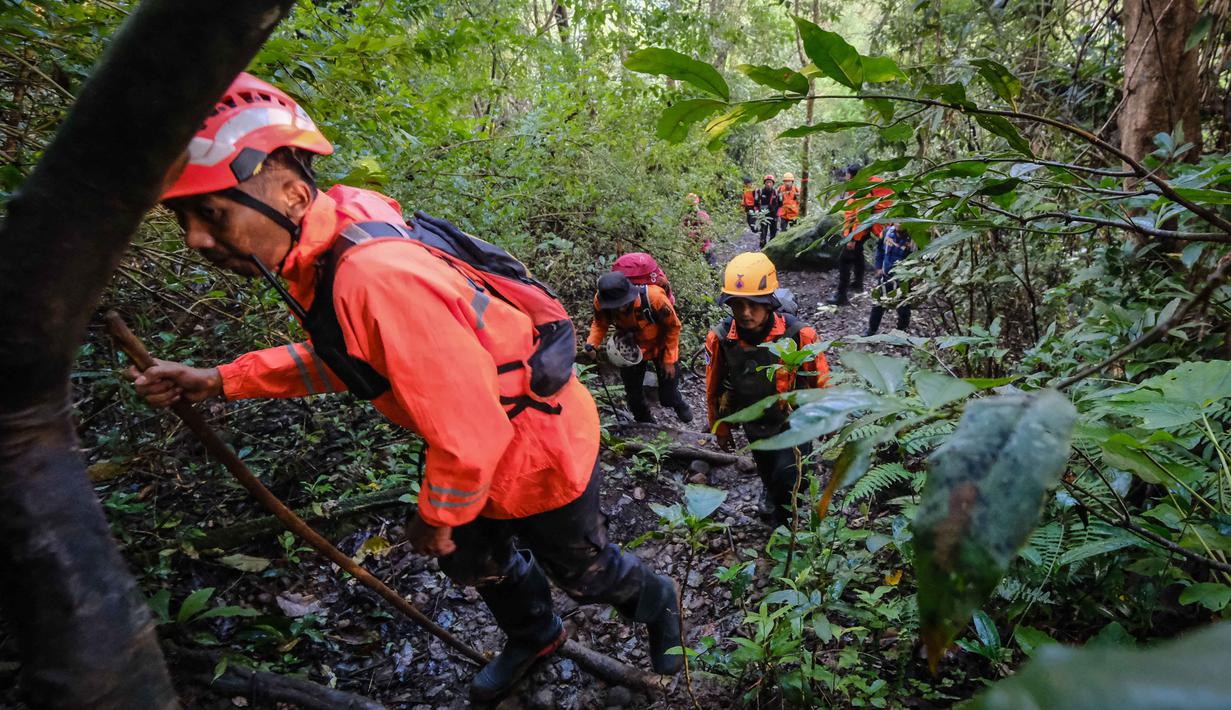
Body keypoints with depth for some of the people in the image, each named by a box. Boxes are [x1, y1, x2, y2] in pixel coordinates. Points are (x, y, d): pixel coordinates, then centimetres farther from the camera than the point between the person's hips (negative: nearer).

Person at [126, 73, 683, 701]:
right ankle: (535, 637, 58)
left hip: (539, 447, -8)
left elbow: (470, 434, -33)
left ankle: (656, 602, 53)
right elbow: (350, 354, 10)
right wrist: (220, 381, 2)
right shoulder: (319, 252, -7)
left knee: (581, 570, 18)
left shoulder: (378, 275, -39)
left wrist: (437, 518, -13)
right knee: (471, 560, 28)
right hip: (483, 450, 9)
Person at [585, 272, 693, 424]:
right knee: (634, 396, 12)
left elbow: (673, 326, -21)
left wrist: (669, 360, -15)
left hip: (660, 346, -2)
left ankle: (680, 406, 43)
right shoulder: (600, 301, -30)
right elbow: (600, 324, -7)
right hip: (631, 349, 3)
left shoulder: (653, 297, -39)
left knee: (667, 397, 5)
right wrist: (592, 344, -27)